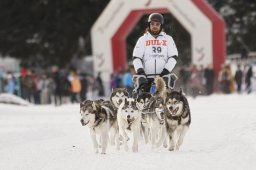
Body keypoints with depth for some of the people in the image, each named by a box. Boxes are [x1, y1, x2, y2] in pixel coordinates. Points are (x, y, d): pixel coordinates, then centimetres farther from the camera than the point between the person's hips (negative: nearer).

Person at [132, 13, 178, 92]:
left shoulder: (168, 39, 13)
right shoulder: (143, 39, 12)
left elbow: (173, 57, 6)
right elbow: (136, 57, 5)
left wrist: (166, 70, -7)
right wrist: (139, 70, -12)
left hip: (163, 77, 0)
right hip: (147, 77, 0)